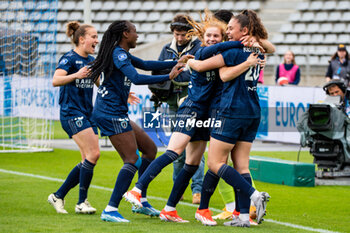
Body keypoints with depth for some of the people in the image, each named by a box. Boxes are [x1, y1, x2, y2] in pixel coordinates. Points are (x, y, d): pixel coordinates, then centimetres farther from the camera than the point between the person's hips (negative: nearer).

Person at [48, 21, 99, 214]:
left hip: (87, 113, 8)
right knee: (93, 154, -17)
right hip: (71, 112, -8)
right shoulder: (69, 59, -9)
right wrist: (76, 75, -39)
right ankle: (82, 202, -9)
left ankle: (58, 196, 14)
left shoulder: (91, 61, 14)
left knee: (89, 159, 4)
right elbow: (55, 80, -24)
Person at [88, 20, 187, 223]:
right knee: (133, 160, -12)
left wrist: (176, 63, 17)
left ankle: (141, 201, 21)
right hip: (112, 113, -11)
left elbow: (145, 64, 22)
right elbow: (136, 78, -27)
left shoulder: (121, 54, 16)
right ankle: (111, 210, -16)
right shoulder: (118, 54, -15)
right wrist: (168, 77, -26)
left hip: (115, 114, 11)